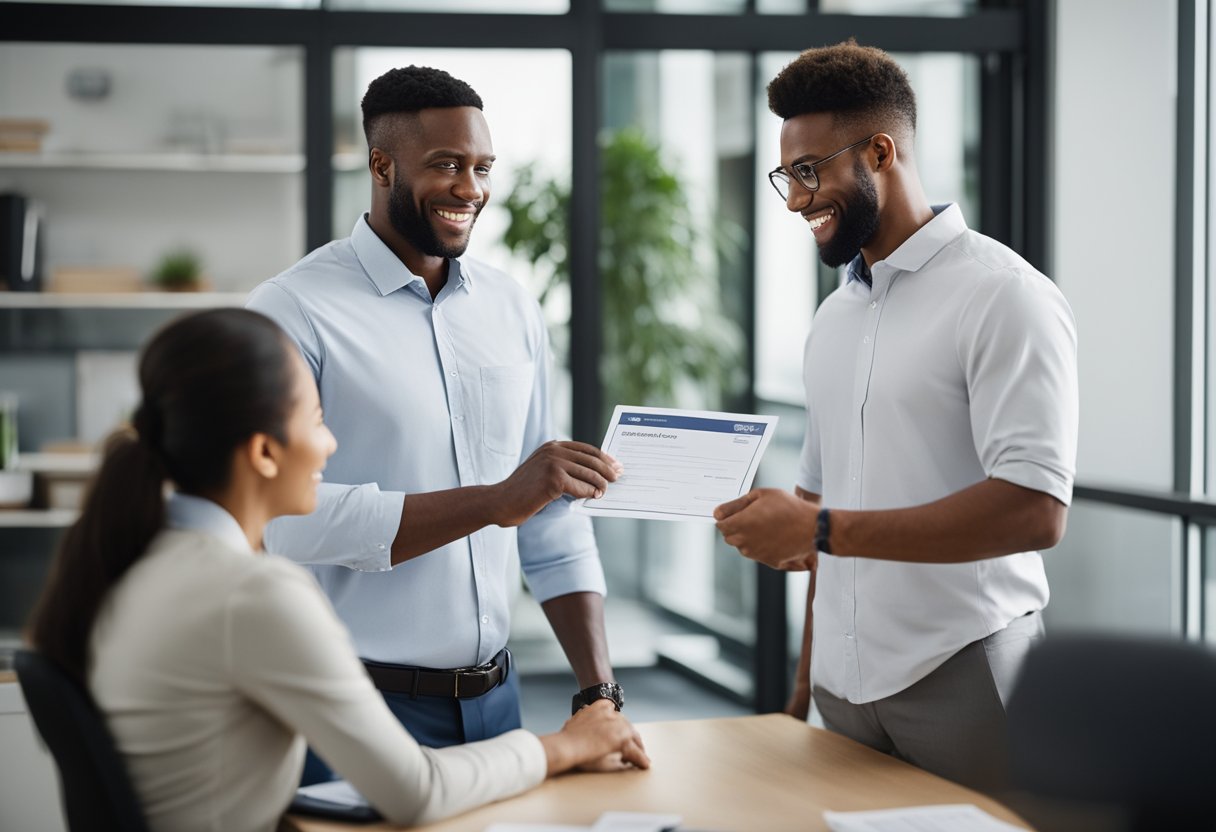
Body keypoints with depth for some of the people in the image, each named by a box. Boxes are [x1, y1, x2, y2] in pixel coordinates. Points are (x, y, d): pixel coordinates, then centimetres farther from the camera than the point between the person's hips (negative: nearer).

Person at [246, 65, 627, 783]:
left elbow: (554, 523, 8)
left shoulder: (513, 311, 8)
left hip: (494, 697, 5)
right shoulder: (295, 312, -10)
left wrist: (599, 691, 0)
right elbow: (294, 520, -20)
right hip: (353, 712, -5)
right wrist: (495, 501, -22)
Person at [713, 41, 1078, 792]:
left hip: (962, 679, -6)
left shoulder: (1003, 296, -10)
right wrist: (804, 686, 11)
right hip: (844, 689, 6)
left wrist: (821, 530, -21)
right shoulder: (834, 320, 13)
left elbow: (1034, 510, -20)